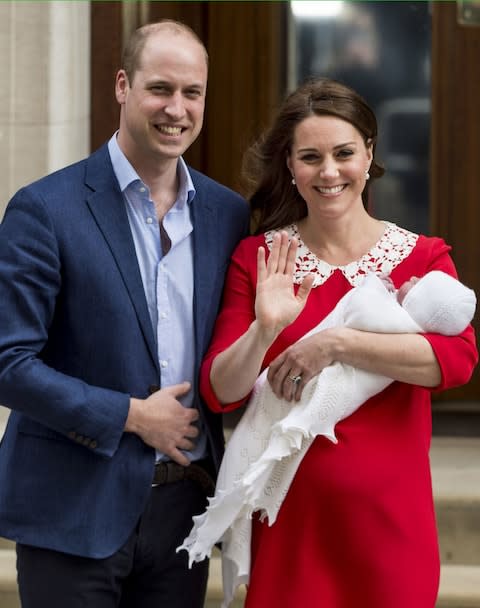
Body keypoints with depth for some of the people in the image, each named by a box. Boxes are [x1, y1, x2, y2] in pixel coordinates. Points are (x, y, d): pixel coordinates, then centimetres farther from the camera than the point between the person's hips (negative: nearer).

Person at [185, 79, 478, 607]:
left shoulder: (422, 257, 0)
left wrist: (335, 344, -24)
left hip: (389, 516, 0)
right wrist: (265, 330, -22)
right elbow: (220, 392, -4)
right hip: (290, 516, 1)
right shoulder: (257, 259, 3)